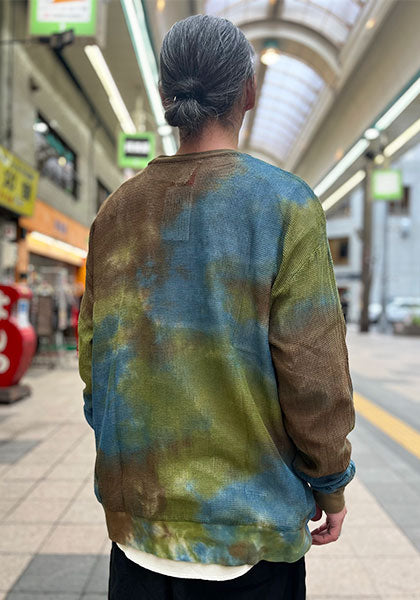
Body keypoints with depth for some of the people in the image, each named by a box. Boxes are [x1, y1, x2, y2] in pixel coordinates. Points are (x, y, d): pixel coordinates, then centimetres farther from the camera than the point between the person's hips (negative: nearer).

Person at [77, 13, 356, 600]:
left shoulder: (117, 209, -1)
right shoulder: (285, 203, -14)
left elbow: (94, 360, 4)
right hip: (252, 518, -3)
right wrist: (330, 485, -1)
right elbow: (312, 369, -17)